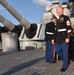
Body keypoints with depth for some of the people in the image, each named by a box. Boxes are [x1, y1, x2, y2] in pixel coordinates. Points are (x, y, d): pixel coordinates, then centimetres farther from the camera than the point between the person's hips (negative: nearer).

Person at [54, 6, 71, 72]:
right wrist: (55, 38, 19)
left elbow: (69, 29, -12)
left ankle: (65, 66, 7)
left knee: (64, 52, -2)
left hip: (64, 39, -8)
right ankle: (65, 60, 29)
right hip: (58, 39, 8)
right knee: (57, 50, 8)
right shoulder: (58, 20, 20)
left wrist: (68, 38, -20)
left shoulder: (66, 18, -4)